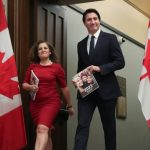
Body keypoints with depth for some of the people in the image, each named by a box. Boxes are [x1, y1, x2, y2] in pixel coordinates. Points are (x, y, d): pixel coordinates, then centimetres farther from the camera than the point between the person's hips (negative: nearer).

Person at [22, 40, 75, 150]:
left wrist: (69, 106, 12)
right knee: (46, 133, 12)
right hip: (35, 104, 4)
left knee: (42, 129, -24)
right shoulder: (32, 66, 7)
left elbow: (64, 88, 6)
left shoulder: (57, 67, -1)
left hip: (51, 102, -4)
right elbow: (24, 84, 13)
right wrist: (30, 87, -11)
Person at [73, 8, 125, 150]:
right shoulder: (81, 44, 14)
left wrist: (100, 68, -19)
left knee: (109, 127, 8)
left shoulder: (110, 38, 0)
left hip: (105, 90, -3)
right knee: (82, 126, -8)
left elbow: (120, 62, -7)